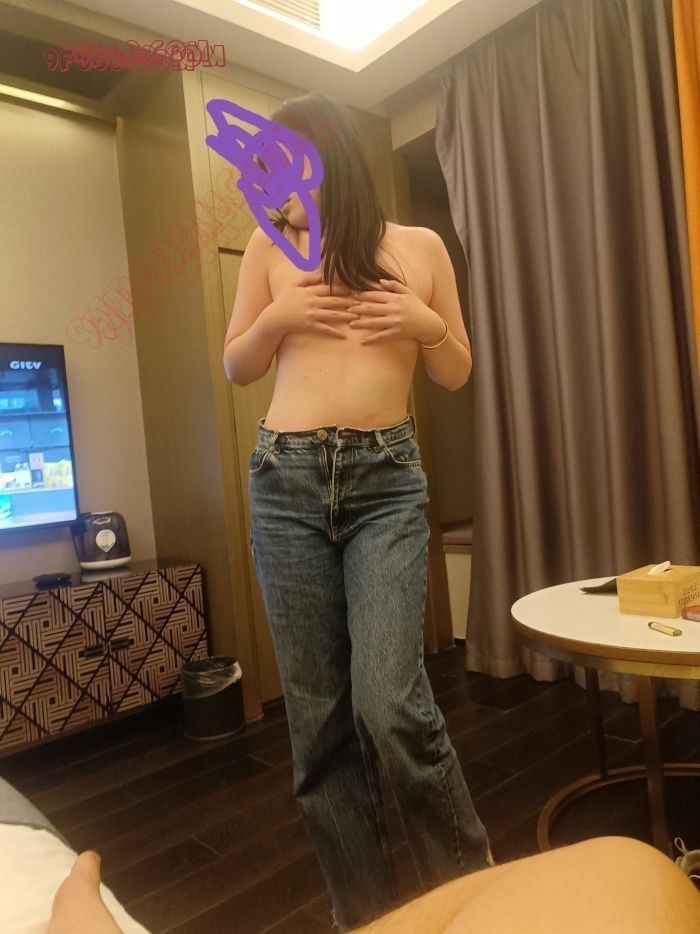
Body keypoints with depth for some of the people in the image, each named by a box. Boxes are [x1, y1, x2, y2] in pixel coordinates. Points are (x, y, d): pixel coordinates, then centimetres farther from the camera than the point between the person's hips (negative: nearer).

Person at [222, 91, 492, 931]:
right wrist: (278, 315, -4)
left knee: (389, 702, -12)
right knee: (316, 710, 5)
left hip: (387, 481, -1)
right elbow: (236, 368, 14)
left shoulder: (419, 248, 9)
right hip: (287, 480, 2)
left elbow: (457, 375, 13)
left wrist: (427, 323, -7)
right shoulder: (270, 250, 10)